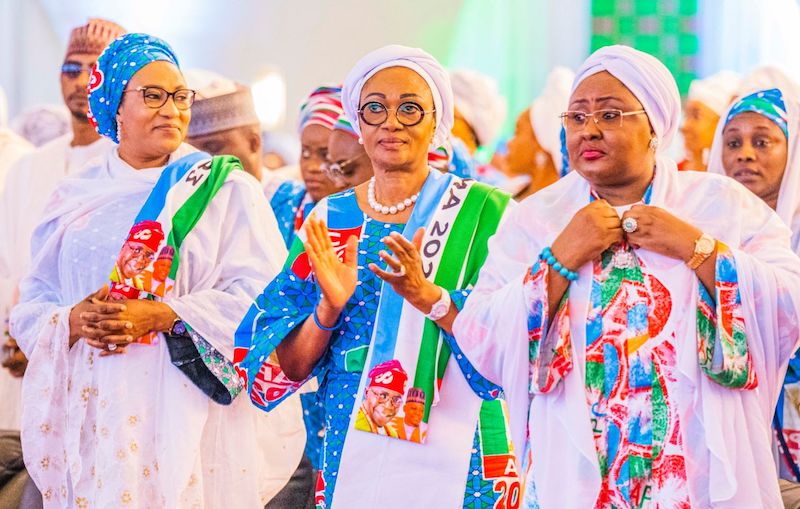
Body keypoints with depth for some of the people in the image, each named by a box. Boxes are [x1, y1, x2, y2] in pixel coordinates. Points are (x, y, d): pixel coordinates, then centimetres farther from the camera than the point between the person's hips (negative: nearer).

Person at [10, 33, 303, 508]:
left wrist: (161, 316, -18)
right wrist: (73, 322, -10)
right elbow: (32, 303, 12)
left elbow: (259, 293, -9)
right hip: (90, 406, 3)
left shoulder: (225, 187, 3)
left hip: (188, 409, -3)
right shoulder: (76, 197, 14)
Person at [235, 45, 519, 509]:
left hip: (454, 456, -3)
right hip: (350, 451, 3)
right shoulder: (328, 221, 6)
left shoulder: (485, 212, -3)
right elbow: (287, 367, 3)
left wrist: (428, 296, -26)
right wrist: (328, 310, -15)